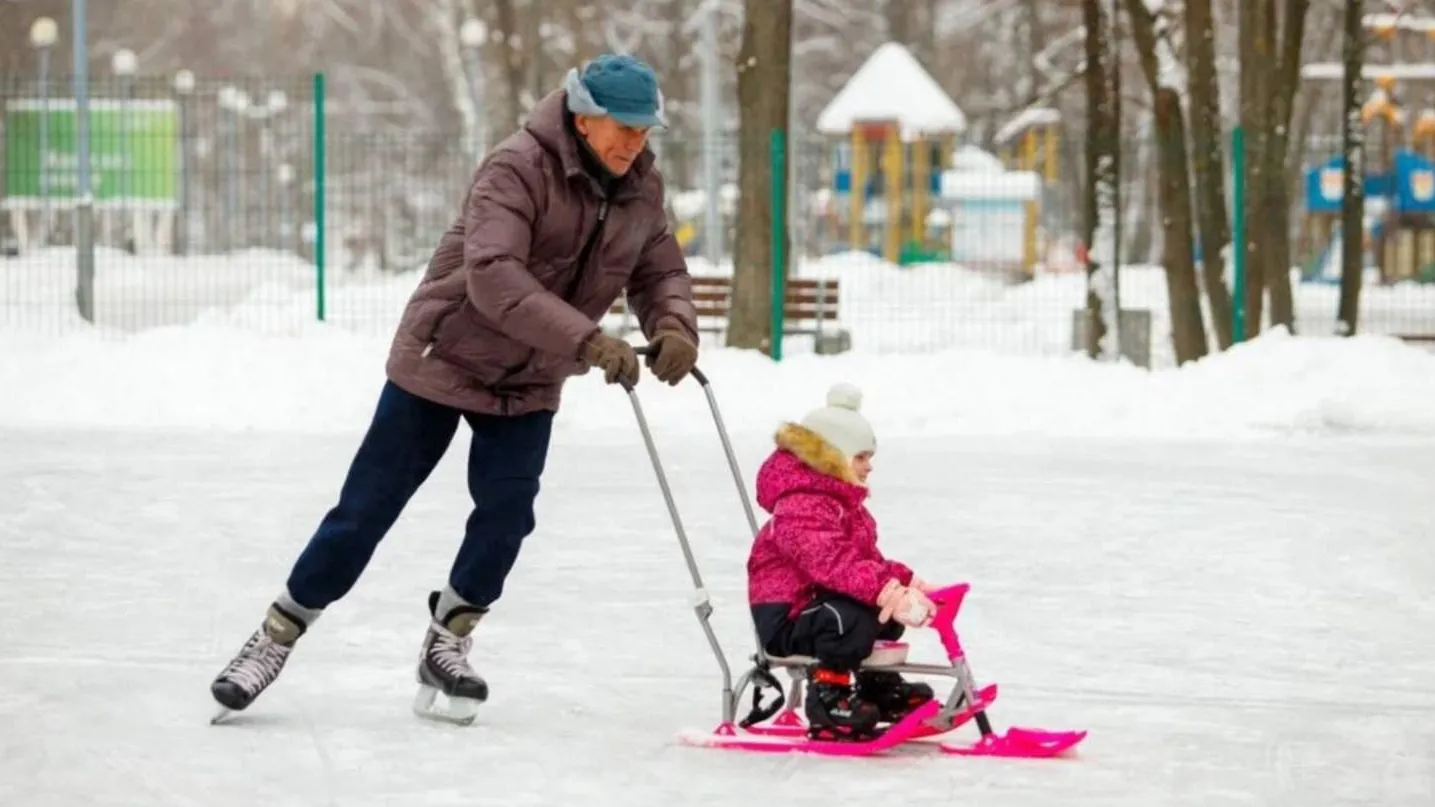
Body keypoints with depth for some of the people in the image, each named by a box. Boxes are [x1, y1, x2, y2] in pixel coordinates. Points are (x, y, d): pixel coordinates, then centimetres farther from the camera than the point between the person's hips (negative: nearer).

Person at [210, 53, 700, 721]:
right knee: (366, 509, 0)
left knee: (507, 512, -9)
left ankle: (446, 642, 12)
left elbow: (660, 271, 5)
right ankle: (276, 638, 12)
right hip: (445, 358, -5)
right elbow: (494, 276, -36)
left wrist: (673, 325, -20)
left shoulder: (641, 189, -4)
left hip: (530, 384, 5)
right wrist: (587, 342, -44)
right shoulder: (517, 168, -26)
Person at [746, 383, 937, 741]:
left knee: (891, 610, 26)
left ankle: (878, 686, 40)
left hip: (815, 604, 11)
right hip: (785, 619, -11)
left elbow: (867, 559, 19)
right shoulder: (800, 509, -23)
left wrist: (902, 579, 1)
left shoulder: (843, 503, 17)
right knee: (851, 616, -38)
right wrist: (884, 588, -47)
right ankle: (828, 698, -26)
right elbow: (833, 563, -38)